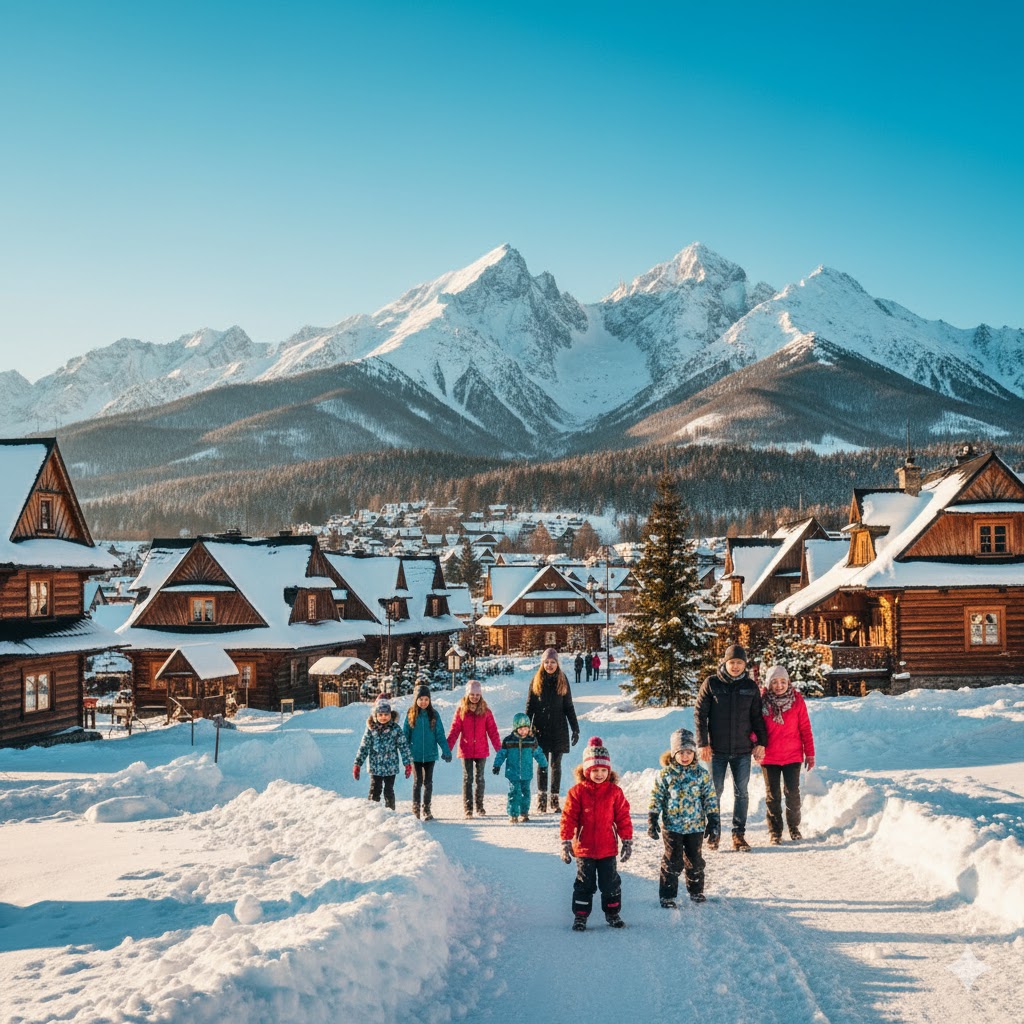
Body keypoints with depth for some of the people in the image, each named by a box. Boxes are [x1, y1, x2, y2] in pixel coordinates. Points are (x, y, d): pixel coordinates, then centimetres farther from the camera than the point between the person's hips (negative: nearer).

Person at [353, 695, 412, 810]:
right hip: (375, 768, 0)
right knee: (374, 792, 4)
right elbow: (363, 747, 1)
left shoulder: (395, 728, -3)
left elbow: (403, 746, 1)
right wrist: (357, 764, -2)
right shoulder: (371, 729, -3)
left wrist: (408, 764, -1)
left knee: (389, 792, 9)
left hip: (391, 768, 0)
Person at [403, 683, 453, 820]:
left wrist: (446, 751, -8)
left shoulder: (434, 715, 0)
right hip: (415, 755, -1)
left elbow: (440, 734, 0)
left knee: (428, 782, 7)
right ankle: (415, 808, 14)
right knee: (418, 781, 2)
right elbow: (405, 735, 3)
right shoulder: (411, 715, -1)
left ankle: (427, 809, 17)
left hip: (430, 754, 1)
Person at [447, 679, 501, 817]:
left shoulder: (485, 711, 0)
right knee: (468, 779, 2)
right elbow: (454, 730, -2)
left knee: (480, 778, 9)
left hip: (481, 750, 1)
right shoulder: (461, 710, -2)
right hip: (466, 751, -1)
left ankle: (479, 806, 20)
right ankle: (468, 808, 6)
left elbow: (492, 731, 1)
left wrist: (499, 749, -3)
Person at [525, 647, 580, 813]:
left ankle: (554, 799, 11)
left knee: (556, 765, 5)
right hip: (541, 729, -1)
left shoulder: (562, 680, 5)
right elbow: (529, 706, 5)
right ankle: (541, 799, 3)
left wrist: (575, 729, 5)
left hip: (558, 729, 1)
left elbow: (569, 706, 8)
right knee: (542, 764, -1)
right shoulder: (537, 681, 3)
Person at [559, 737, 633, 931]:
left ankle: (612, 913, 27)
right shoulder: (577, 792, -7)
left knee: (610, 883, 11)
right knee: (584, 884, 8)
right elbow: (568, 817, -5)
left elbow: (623, 817, 3)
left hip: (608, 848, 1)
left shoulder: (614, 791, -2)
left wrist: (627, 841, 3)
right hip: (584, 849, -1)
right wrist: (566, 842, -8)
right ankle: (580, 916, 18)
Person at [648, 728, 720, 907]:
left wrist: (713, 821, 1)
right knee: (672, 861, 0)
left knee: (695, 860, 12)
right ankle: (667, 895, 11)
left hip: (695, 826, 2)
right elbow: (656, 798, -1)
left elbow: (710, 799, 3)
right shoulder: (665, 774, -5)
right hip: (671, 825, -2)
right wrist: (652, 820, -5)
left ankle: (696, 891, 29)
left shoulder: (702, 774, -1)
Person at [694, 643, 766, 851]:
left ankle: (739, 835, 11)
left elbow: (757, 717, 11)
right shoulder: (711, 684, -2)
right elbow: (699, 714, -2)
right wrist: (703, 743, -7)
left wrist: (761, 742, 2)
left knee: (741, 793, 4)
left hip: (743, 750, 2)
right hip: (717, 750, -2)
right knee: (715, 792, 3)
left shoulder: (750, 687, 5)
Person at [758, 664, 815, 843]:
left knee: (793, 793, 4)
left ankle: (794, 827, 22)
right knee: (772, 795, 7)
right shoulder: (762, 701, -4)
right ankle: (775, 831, 18)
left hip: (793, 756, 0)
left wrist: (809, 754, 2)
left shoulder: (797, 700, -2)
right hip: (769, 757, 0)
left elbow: (805, 728, 2)